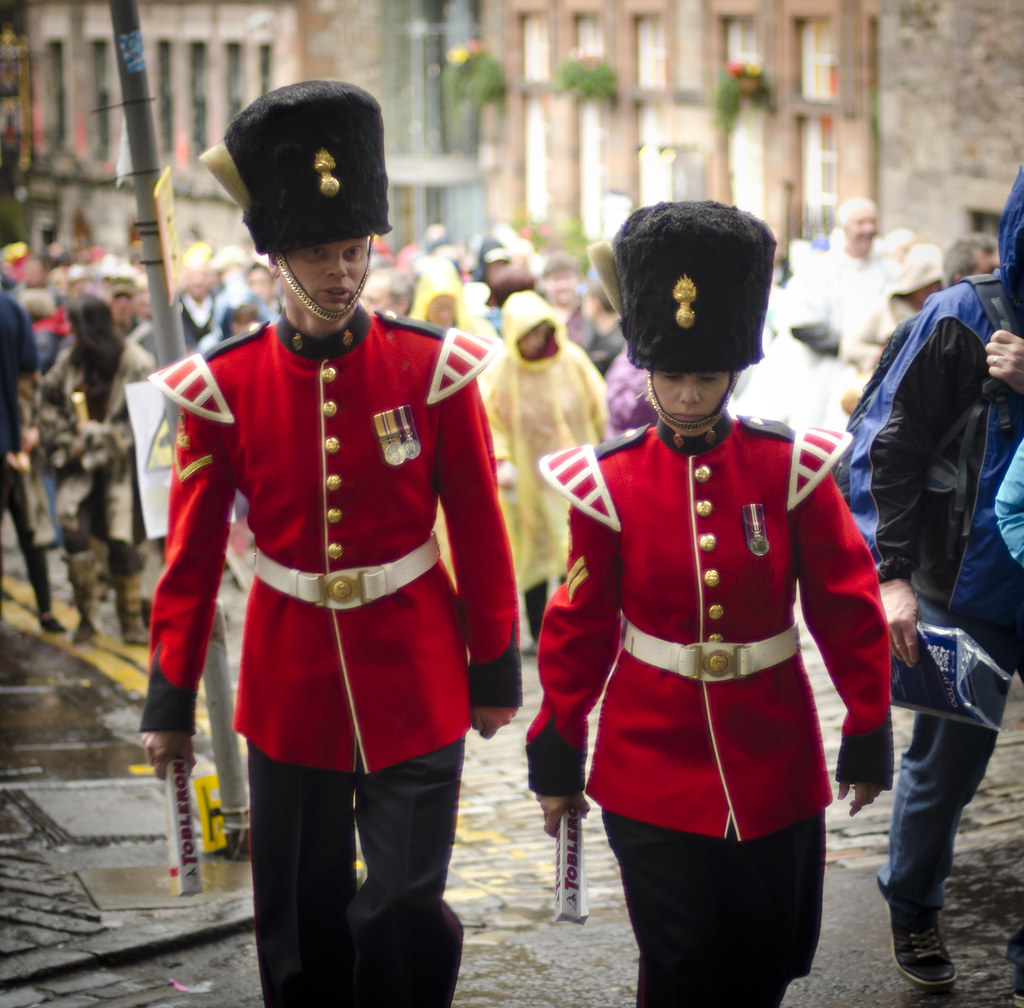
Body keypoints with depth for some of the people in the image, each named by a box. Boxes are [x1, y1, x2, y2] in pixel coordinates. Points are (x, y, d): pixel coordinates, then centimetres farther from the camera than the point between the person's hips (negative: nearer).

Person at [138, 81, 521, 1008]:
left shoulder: (433, 368, -7)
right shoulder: (223, 386, -5)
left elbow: (480, 533, 0)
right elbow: (192, 553, 0)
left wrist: (494, 672, 2)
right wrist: (171, 699, 2)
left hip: (415, 687, -1)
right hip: (291, 691, 1)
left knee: (406, 915, -3)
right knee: (301, 933, 10)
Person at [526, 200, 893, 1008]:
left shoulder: (793, 469, -5)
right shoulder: (608, 482, -5)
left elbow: (848, 609, 0)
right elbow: (580, 625, 1)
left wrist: (869, 732, 1)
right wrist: (556, 754, 4)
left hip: (775, 767, 1)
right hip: (653, 768, -1)